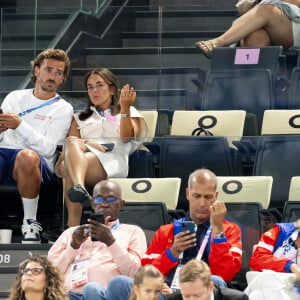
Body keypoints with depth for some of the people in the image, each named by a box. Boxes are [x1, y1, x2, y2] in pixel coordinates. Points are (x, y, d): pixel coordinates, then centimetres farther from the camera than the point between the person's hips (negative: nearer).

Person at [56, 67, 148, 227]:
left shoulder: (130, 113, 30)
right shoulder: (80, 118, 39)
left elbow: (126, 137, 8)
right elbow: (71, 139, 19)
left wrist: (125, 109, -7)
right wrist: (86, 143, -5)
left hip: (112, 161, -3)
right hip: (83, 154, 3)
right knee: (72, 143, -38)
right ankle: (78, 187, -65)